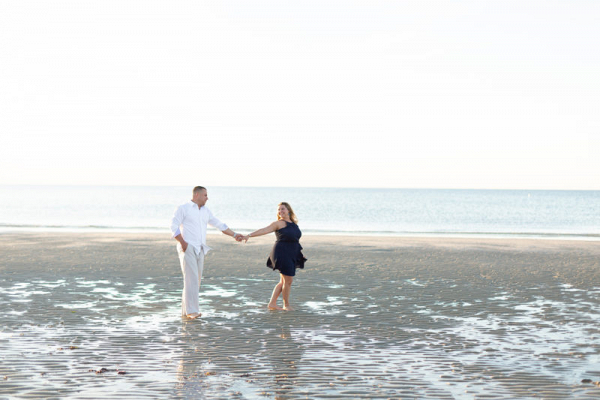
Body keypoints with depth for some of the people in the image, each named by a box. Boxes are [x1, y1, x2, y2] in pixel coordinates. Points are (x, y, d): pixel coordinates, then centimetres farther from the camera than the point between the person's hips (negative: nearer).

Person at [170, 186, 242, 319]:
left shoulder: (205, 211, 17)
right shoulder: (183, 208, -2)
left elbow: (219, 225, 21)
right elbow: (174, 226, -8)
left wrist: (234, 235, 17)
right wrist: (183, 243, -16)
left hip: (200, 250, 7)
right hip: (187, 248, -7)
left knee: (196, 280, 4)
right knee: (191, 279, -15)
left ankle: (186, 310, 9)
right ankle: (192, 311, -17)